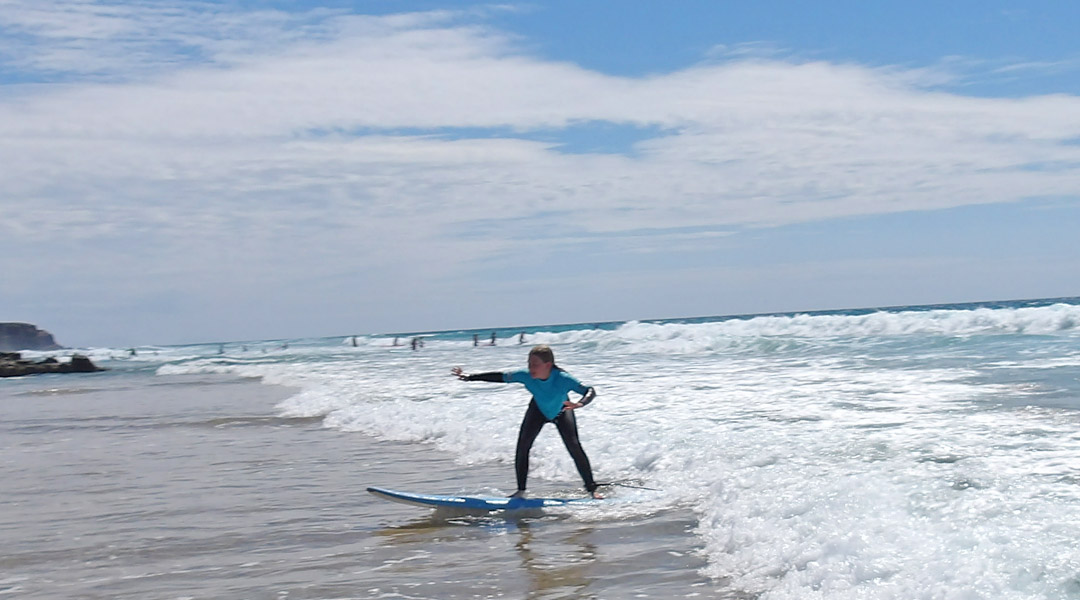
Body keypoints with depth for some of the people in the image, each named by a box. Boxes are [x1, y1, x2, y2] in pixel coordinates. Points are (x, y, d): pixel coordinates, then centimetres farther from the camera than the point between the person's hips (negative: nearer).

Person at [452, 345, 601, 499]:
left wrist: (579, 404, -65)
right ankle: (521, 491, -1)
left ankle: (592, 490, -6)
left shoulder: (563, 379, -41)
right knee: (522, 445, -13)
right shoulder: (525, 376, -33)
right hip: (538, 409, 3)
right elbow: (500, 377, -20)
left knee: (574, 446, -17)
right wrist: (469, 377, -20)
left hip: (561, 411, -2)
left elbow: (590, 391, -43)